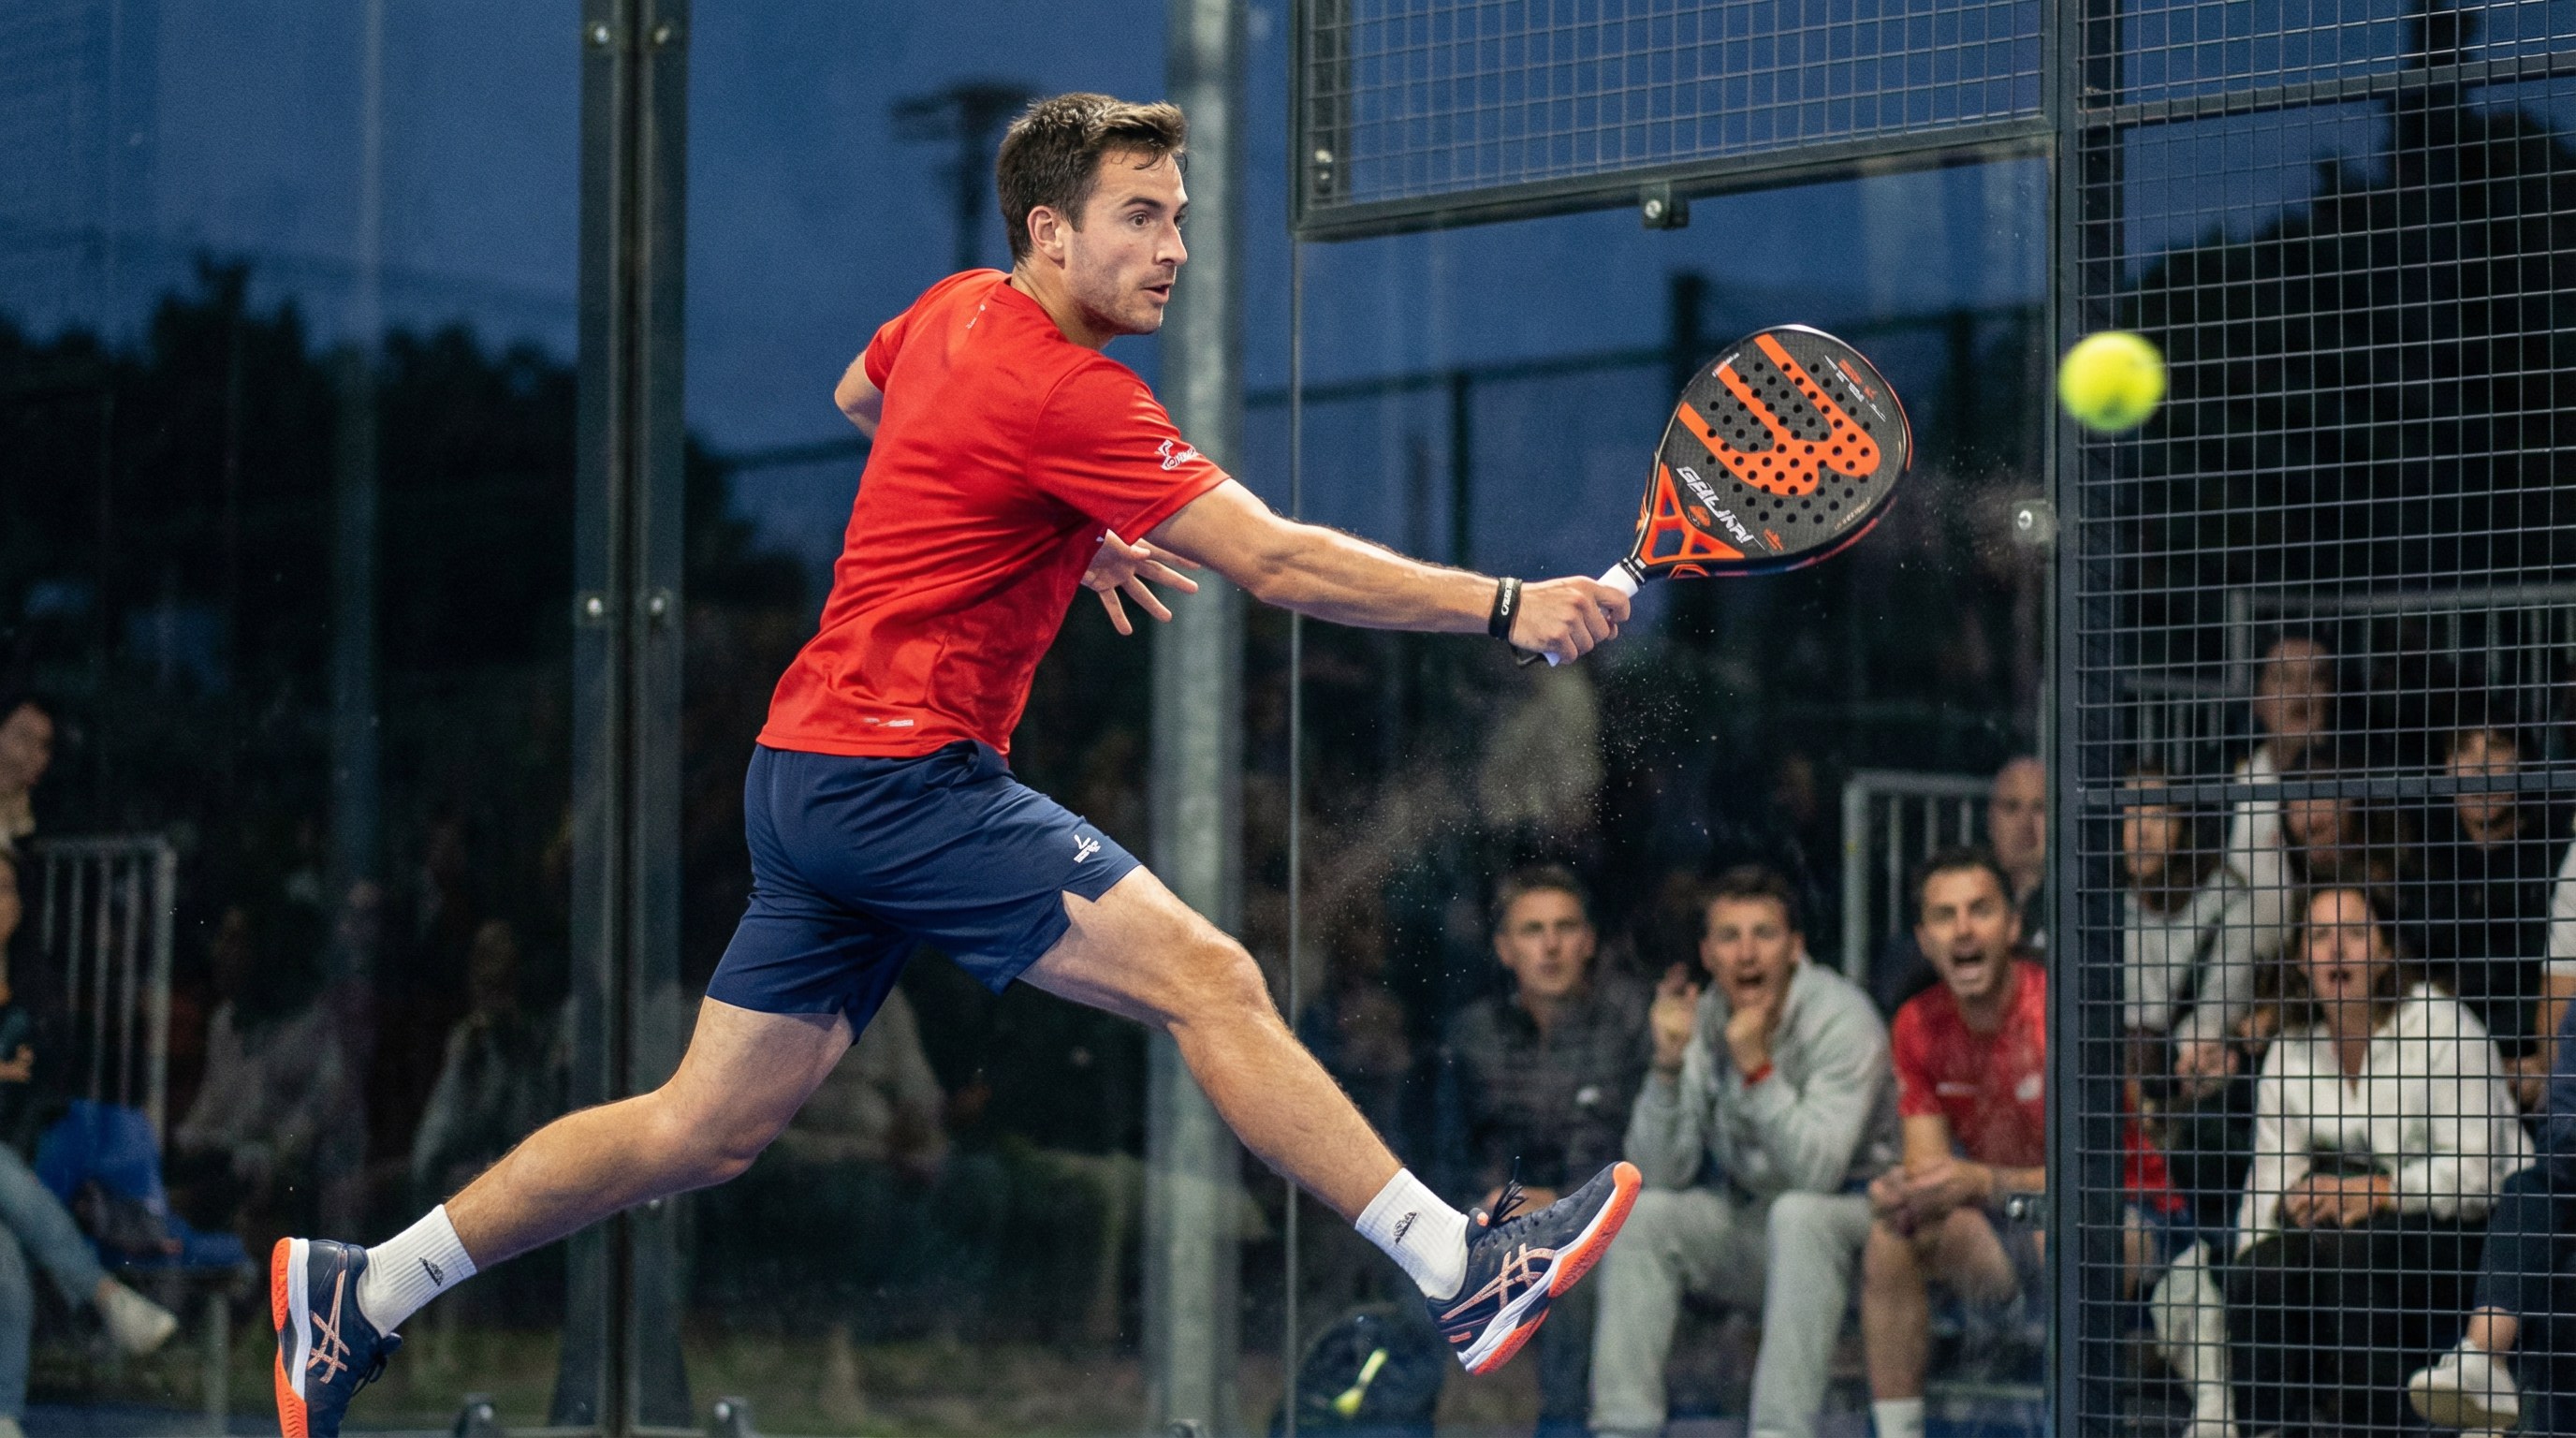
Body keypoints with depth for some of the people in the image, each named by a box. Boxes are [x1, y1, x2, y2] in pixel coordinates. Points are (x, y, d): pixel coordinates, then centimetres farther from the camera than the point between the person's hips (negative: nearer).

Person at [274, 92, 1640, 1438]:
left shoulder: (956, 309, 12)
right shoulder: (1064, 392, -17)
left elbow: (858, 397, 36)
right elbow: (1280, 563, -22)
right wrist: (1506, 606, -25)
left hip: (812, 773, 10)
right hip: (896, 770, -10)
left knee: (707, 1128, 11)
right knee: (1208, 979, -15)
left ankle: (357, 1294, 17)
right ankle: (1462, 1271, -17)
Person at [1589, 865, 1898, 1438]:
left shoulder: (1842, 1018, -18)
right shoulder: (1701, 1020, -5)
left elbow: (1817, 1172, -29)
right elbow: (1662, 1173, -11)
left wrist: (1757, 1066, -35)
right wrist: (1669, 1064, -24)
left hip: (1845, 1224, -5)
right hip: (1748, 1227, 5)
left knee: (1796, 1213, -34)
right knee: (1644, 1213, -17)